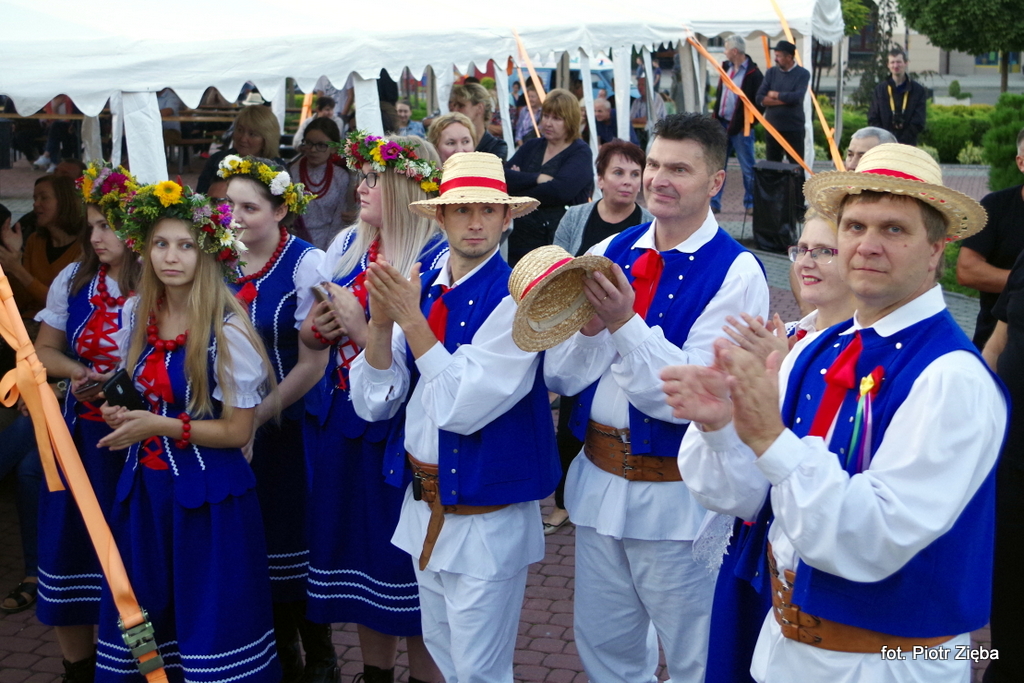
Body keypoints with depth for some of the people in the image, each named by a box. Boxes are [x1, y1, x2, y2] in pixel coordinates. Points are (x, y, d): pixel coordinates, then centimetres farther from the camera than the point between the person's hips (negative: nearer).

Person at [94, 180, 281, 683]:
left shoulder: (229, 331, -14)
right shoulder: (135, 315, 4)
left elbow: (238, 430, -12)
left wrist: (162, 426, -19)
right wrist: (118, 413, -1)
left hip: (207, 495, -5)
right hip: (144, 487, 6)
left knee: (208, 619, 0)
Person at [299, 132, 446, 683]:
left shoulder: (438, 259, -14)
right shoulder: (346, 245, 6)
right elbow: (309, 333, 13)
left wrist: (362, 328, -23)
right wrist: (314, 329, -8)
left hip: (401, 429, -7)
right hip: (342, 424, 7)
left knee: (407, 559, 5)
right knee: (358, 552, 18)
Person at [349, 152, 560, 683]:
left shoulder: (514, 297, -18)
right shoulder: (422, 289, 2)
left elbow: (463, 408, -24)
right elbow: (373, 403, -1)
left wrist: (413, 321, -22)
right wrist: (380, 323, -16)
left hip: (486, 517, -6)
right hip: (425, 506, 7)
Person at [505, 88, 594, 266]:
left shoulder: (580, 153, -3)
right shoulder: (532, 146, 13)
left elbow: (559, 190, -20)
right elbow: (502, 177, -1)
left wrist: (519, 181, -8)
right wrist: (537, 178, -16)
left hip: (558, 243, -5)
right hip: (520, 240, 5)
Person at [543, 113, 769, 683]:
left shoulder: (737, 273, -12)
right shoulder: (611, 252, 3)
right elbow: (561, 378, 1)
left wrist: (625, 323, -28)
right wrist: (589, 327, -19)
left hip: (678, 497, -5)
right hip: (599, 480, 5)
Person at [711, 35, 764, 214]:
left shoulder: (753, 74, -12)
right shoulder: (726, 67, 11)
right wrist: (715, 117, 11)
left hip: (740, 127, -7)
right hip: (722, 124, 7)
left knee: (747, 167, 2)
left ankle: (751, 204, 13)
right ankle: (713, 202, 14)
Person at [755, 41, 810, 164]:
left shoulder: (803, 74, -4)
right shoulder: (771, 72, 6)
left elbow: (797, 97, -20)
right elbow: (759, 99, -3)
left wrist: (775, 95, -7)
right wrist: (785, 100, -13)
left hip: (793, 130, -4)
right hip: (772, 127, 4)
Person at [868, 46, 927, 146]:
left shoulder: (919, 91, 4)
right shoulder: (879, 89, 9)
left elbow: (918, 122, -1)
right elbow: (873, 119, 6)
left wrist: (901, 143, -10)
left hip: (907, 146, -1)